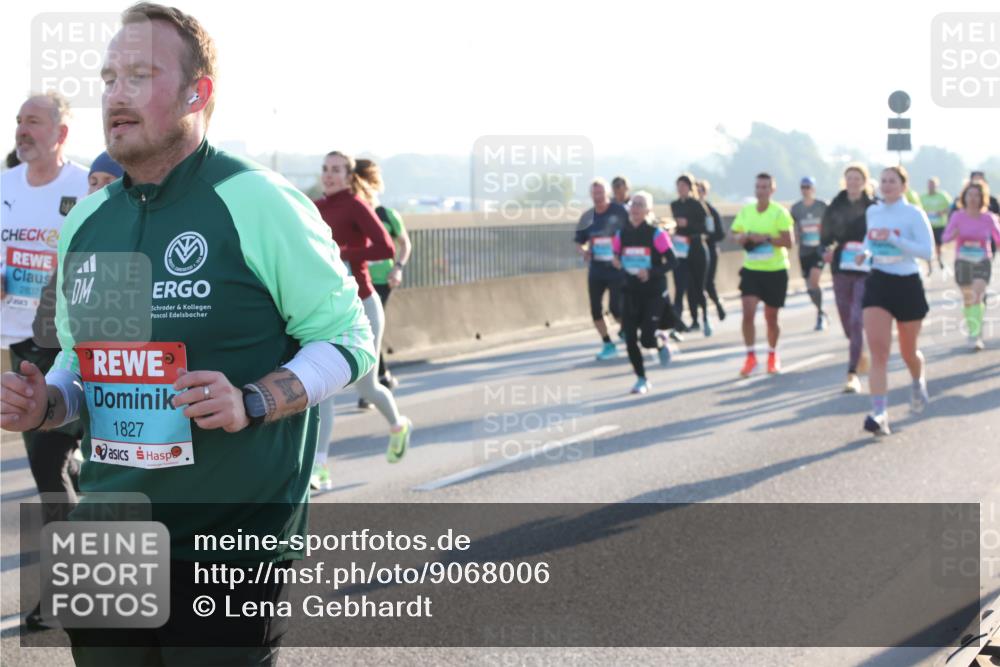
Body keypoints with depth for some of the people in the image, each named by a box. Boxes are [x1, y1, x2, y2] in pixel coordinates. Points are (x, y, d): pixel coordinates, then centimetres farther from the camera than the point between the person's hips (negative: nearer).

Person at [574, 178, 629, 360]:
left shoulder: (619, 212, -8)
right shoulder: (587, 217, 5)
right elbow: (579, 241, 14)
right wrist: (584, 251, -7)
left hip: (617, 267, -5)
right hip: (596, 269, 5)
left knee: (616, 307, -10)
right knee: (595, 309, 2)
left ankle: (627, 330, 21)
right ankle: (608, 345, 16)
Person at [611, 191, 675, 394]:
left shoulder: (656, 234, -10)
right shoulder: (621, 234, 4)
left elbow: (671, 261, -11)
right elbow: (616, 258, 14)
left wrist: (651, 273, -24)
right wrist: (617, 264, -10)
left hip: (654, 292, -4)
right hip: (631, 292, 4)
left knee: (646, 339, -12)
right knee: (630, 339, -3)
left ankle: (661, 344, 25)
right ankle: (641, 379, 13)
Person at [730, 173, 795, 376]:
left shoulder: (780, 212, -8)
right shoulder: (745, 211, 5)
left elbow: (789, 241, -13)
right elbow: (735, 234, 12)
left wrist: (766, 237, -24)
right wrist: (745, 237, -10)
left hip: (775, 270, -2)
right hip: (751, 269, 2)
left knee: (771, 317, 8)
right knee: (748, 312, -13)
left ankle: (773, 355, 30)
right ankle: (751, 357, -4)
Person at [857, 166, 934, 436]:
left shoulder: (914, 214, -9)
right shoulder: (872, 212, 6)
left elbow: (927, 251, -17)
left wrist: (892, 239, -26)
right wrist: (866, 253, 2)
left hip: (907, 284, -3)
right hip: (878, 282, 3)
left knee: (908, 351, 14)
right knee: (878, 351, -14)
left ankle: (918, 383, 50)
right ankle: (879, 413, -21)